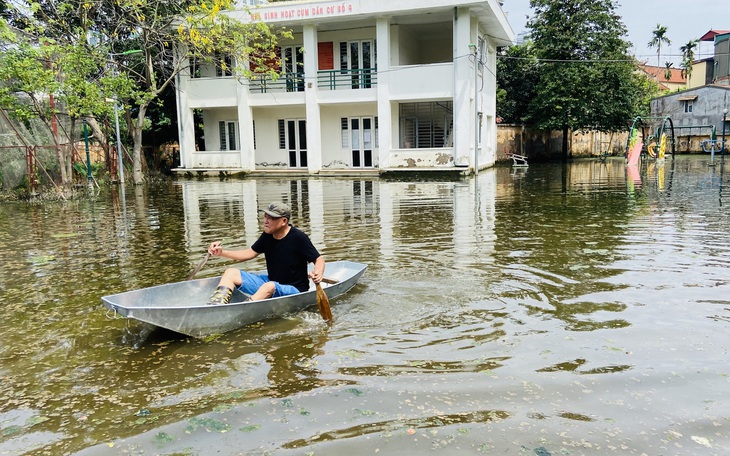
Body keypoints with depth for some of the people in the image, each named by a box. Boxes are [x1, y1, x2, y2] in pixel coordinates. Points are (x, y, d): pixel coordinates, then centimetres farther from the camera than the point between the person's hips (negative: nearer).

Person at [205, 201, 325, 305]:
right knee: (231, 273, -4)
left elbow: (319, 259, -12)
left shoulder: (298, 237, -16)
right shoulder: (268, 235, 1)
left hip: (294, 289, -7)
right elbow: (250, 253, 10)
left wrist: (318, 273, -35)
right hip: (270, 281, 8)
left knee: (270, 286, -40)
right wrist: (222, 253, -2)